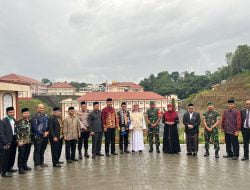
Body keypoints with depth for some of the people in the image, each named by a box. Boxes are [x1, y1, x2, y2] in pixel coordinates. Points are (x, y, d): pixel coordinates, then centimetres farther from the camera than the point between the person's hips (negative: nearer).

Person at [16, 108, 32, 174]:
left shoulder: (30, 121, 9)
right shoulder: (19, 122, -8)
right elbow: (17, 132, -10)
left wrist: (31, 139, 12)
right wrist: (19, 141, -14)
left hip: (29, 141, 5)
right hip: (22, 141, -5)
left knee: (27, 154, 13)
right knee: (21, 154, 0)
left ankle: (24, 165, 28)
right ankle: (20, 168, 11)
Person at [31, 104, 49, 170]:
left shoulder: (46, 116, 10)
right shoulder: (35, 117, -8)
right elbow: (34, 127, -13)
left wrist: (47, 132, -3)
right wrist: (42, 134, -13)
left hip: (45, 136, 6)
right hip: (38, 136, -6)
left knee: (43, 150, 15)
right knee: (37, 150, -1)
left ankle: (41, 162, 26)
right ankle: (37, 164, 5)